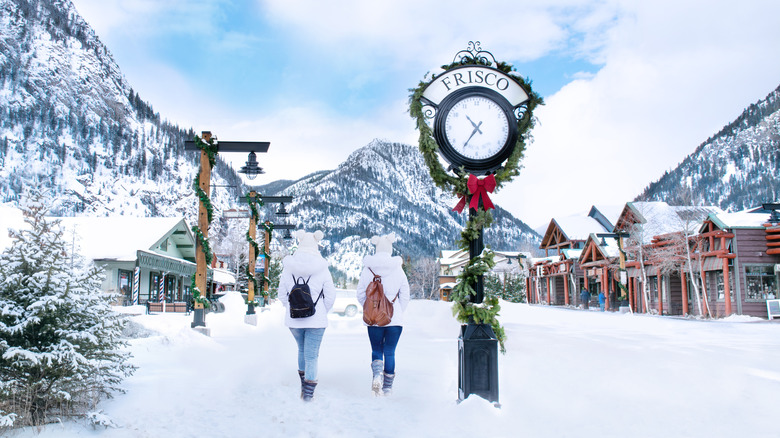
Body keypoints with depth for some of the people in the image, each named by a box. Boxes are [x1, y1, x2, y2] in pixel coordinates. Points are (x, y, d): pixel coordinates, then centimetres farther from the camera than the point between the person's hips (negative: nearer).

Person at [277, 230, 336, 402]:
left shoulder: (288, 267, -4)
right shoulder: (322, 268, -8)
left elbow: (282, 294, 2)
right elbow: (330, 296, -5)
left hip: (293, 319, 3)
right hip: (316, 320, -2)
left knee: (302, 350, 25)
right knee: (312, 355, 6)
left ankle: (304, 386, 36)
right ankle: (308, 393, 7)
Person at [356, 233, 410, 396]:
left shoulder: (367, 269, -3)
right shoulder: (398, 269, -3)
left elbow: (360, 295, 0)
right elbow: (405, 296, 0)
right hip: (395, 318, 0)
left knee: (376, 350, 13)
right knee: (390, 352, 10)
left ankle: (377, 375, -13)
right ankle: (387, 387, 16)